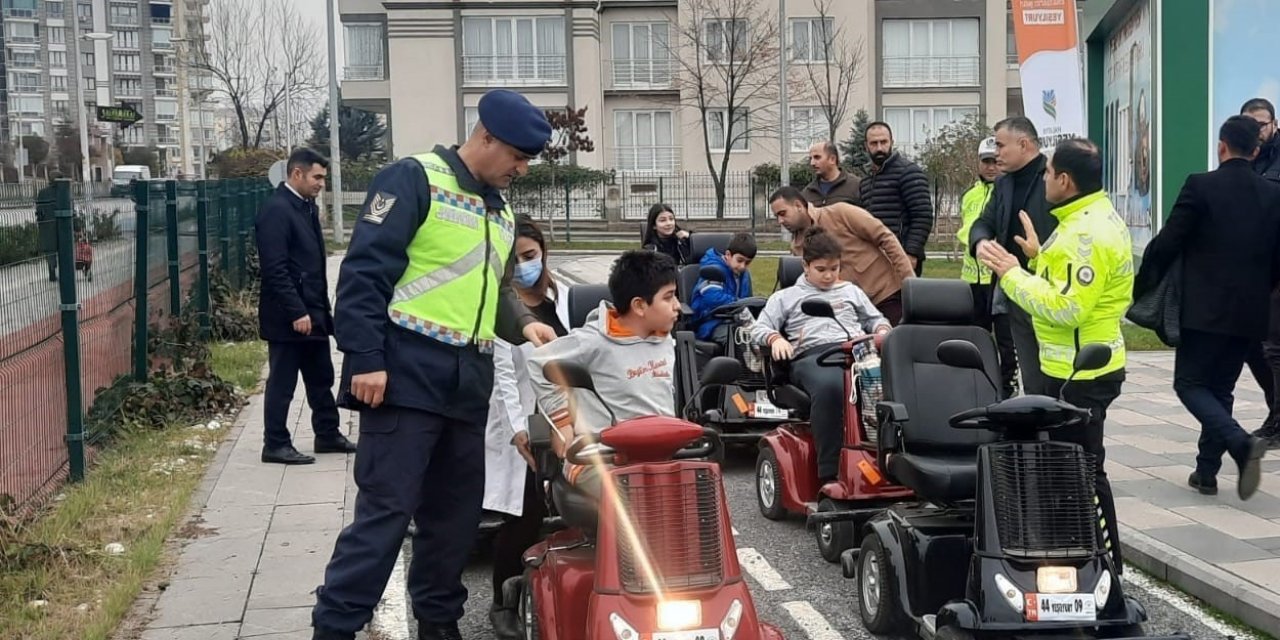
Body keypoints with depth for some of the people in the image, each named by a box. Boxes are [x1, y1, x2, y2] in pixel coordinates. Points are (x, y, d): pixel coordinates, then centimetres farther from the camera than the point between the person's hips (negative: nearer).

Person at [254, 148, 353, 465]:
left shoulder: (307, 206, 12)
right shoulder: (276, 210, -16)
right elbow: (275, 269, -21)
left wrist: (321, 308, 15)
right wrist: (297, 312, -23)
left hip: (313, 312, 9)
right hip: (289, 316, -9)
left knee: (321, 379, 16)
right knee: (282, 383, 2)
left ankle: (327, 435, 27)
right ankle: (275, 445, 11)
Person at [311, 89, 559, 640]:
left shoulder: (501, 213, 21)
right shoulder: (414, 180, -6)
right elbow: (365, 270, -13)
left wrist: (523, 324, 6)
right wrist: (365, 358, -19)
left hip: (468, 382, 8)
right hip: (407, 374, -8)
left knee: (456, 512, 13)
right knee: (386, 510, -9)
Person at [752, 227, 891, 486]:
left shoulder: (851, 290, 35)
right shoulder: (785, 296, 26)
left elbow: (875, 318, 36)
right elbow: (759, 327, 16)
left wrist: (883, 331, 11)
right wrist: (776, 339, -7)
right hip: (813, 355, -2)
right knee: (829, 387, -42)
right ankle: (830, 474, -38)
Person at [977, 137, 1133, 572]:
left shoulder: (1088, 234, -22)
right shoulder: (1090, 218, 12)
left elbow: (1068, 307, -27)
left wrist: (1013, 274, -21)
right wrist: (1040, 258, 8)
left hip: (1080, 376, -11)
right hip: (1074, 368, 11)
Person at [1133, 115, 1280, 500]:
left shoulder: (1200, 186, -9)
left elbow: (1166, 244, -9)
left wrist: (1140, 290, 2)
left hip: (1205, 309, -5)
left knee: (1190, 384, 3)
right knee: (1220, 388, 15)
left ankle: (1241, 442, -19)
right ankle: (1206, 471, 17)